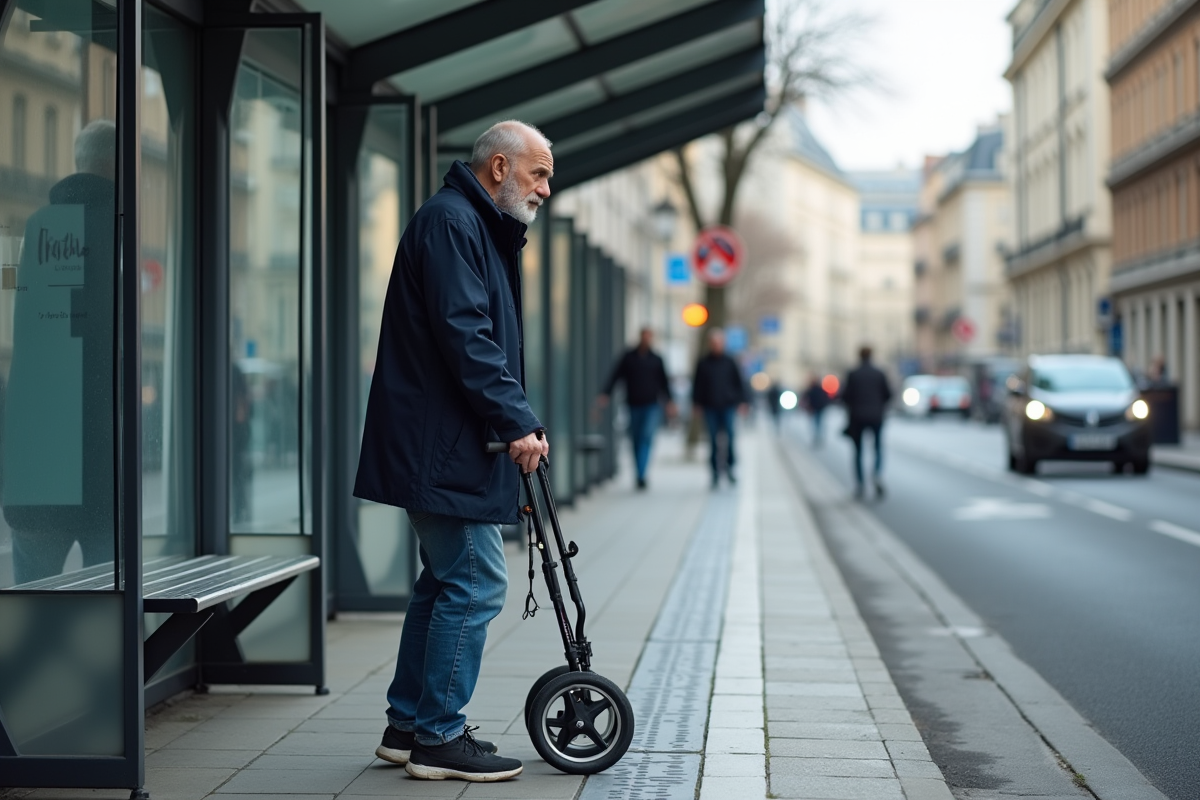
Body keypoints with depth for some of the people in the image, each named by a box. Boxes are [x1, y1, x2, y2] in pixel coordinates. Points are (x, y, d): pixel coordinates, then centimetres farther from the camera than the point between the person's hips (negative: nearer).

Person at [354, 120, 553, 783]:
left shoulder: (480, 228, 21)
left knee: (447, 580, 15)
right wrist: (517, 421, -20)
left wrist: (517, 420, 12)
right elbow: (464, 336, -22)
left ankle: (408, 725, 23)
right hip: (443, 447, -11)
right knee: (475, 583, -8)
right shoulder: (451, 221, -13)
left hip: (441, 447, 11)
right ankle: (438, 737, -1)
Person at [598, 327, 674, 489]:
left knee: (646, 437, -16)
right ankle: (640, 474, 19)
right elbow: (615, 376, 2)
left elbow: (663, 382, 16)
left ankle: (641, 475, -21)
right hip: (633, 404, 1)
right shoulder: (628, 357, 5)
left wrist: (669, 402, 12)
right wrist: (605, 394, -9)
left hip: (651, 405, -1)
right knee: (636, 439, 6)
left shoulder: (656, 359, 8)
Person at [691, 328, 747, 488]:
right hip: (710, 407, 0)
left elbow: (739, 382, 10)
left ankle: (730, 467, 8)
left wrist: (741, 401, 5)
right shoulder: (703, 363, 4)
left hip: (728, 407, 0)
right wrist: (697, 402, 4)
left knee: (730, 437, -9)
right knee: (714, 440, 0)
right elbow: (697, 384, 8)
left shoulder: (730, 362, 4)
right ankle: (716, 472, 6)